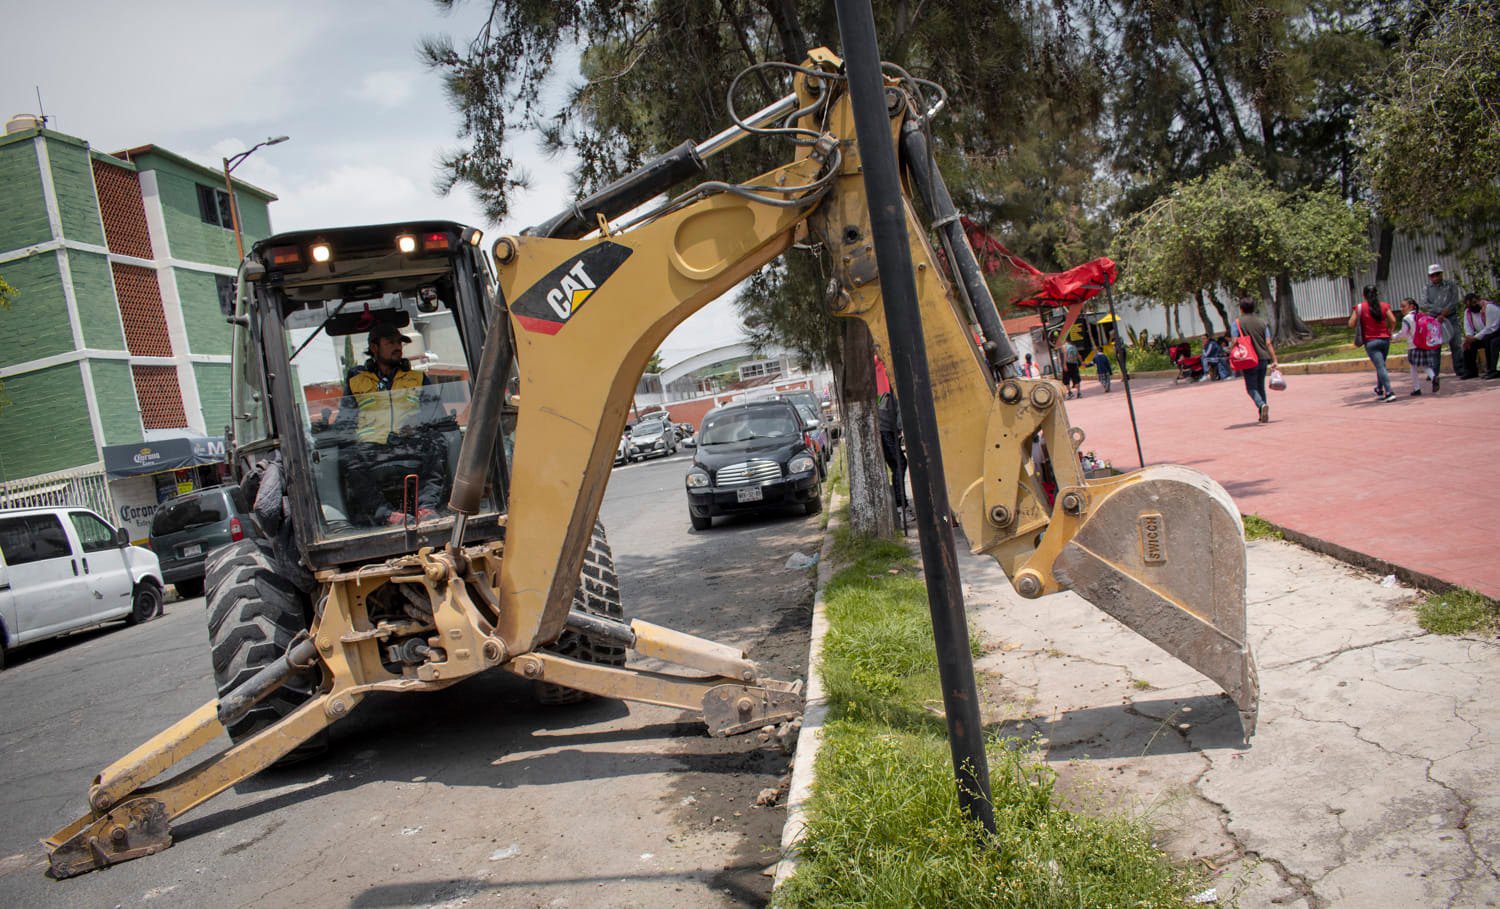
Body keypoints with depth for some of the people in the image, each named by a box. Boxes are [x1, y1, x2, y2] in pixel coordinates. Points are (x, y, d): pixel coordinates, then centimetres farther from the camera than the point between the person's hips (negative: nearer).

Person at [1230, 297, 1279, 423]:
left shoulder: (1237, 323, -3)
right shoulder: (1262, 322, 9)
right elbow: (1268, 343, 4)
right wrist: (1274, 360, 3)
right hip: (1263, 358, 4)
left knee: (1251, 388, -1)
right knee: (1261, 386, 15)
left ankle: (1262, 405, -27)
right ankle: (1263, 415, 16)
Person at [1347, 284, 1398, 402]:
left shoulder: (1360, 307, -5)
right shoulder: (1384, 306, 2)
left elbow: (1351, 324, -6)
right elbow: (1393, 320, -5)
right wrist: (1389, 331, 11)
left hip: (1371, 342, -4)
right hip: (1385, 339, 4)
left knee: (1380, 367, -8)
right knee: (1381, 365, 21)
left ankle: (1389, 392, -17)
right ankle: (1379, 390, 35)